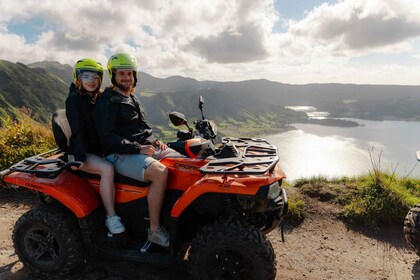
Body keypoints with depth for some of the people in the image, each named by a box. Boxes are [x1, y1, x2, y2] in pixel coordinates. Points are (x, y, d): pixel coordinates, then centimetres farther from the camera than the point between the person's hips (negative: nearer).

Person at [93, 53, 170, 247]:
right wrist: (138, 148, -22)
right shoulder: (107, 102, -6)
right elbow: (108, 138, -16)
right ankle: (154, 230, -20)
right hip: (120, 155, -8)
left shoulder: (132, 99, 21)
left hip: (145, 147, 9)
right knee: (160, 172, -32)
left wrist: (154, 141, 7)